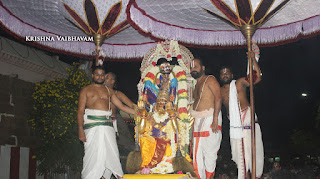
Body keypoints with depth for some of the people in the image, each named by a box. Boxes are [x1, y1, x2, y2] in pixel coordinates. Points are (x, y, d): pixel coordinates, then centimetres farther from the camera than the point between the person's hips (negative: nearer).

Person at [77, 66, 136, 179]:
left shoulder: (108, 91, 20)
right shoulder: (86, 90, 9)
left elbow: (121, 106, 20)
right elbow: (80, 111, 2)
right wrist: (80, 129, -9)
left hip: (107, 125, 3)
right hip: (92, 125, -3)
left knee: (112, 152, -2)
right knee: (92, 154, -7)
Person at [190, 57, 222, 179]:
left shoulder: (210, 80, -5)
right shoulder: (196, 85, 19)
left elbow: (218, 98, -14)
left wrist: (215, 118, -22)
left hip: (210, 118, -8)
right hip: (198, 120, 8)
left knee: (209, 151, -4)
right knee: (197, 152, 5)